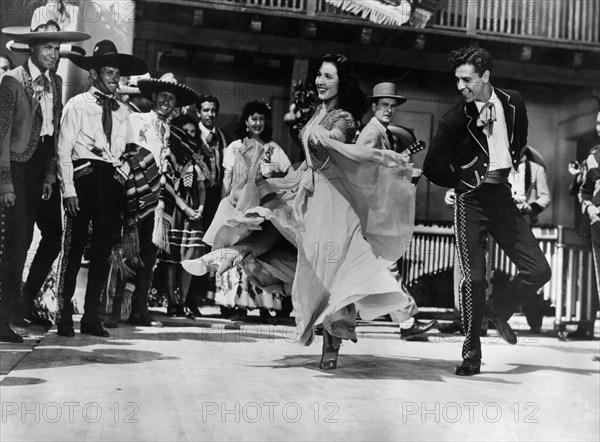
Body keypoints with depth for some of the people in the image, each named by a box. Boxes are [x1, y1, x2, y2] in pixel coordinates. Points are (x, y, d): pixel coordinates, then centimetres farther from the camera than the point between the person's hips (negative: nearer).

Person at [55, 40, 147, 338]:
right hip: (83, 177, -4)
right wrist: (68, 189, -11)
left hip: (111, 179, 4)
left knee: (104, 248, 6)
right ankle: (64, 315, 8)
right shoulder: (77, 105, 2)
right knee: (74, 246, -3)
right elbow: (64, 149, -3)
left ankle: (91, 316, 15)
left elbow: (124, 150, 14)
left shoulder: (122, 111, 15)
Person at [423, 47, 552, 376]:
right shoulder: (455, 120, -8)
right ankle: (471, 355, 7)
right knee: (473, 277, -6)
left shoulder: (513, 103, 3)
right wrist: (467, 180, -3)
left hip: (503, 197, 4)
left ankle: (499, 311, 25)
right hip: (471, 200, -4)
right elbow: (433, 169, -5)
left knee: (538, 270, -2)